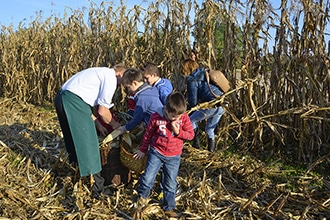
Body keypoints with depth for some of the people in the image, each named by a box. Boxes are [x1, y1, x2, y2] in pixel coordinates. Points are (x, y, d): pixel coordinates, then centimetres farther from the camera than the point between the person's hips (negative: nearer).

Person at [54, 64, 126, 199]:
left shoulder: (100, 73, 24)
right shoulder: (111, 79, -3)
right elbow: (102, 111, -6)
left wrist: (98, 124, 25)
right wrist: (115, 125, 12)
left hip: (61, 98, 10)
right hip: (74, 102, -10)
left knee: (74, 138, 25)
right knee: (88, 143, -1)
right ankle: (97, 188, 7)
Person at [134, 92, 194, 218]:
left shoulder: (184, 117, -12)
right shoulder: (156, 117, -15)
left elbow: (191, 135, -7)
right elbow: (148, 134, 0)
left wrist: (178, 131, -25)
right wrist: (142, 150, 11)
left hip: (173, 157, 1)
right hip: (156, 152, -1)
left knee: (171, 184, 10)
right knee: (148, 178, -1)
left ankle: (169, 208, 29)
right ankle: (142, 196, 31)